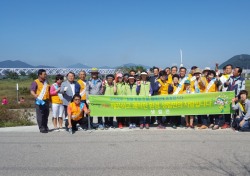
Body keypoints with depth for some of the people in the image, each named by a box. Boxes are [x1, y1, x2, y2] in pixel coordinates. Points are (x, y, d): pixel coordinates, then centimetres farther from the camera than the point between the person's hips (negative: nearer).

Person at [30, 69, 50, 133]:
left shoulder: (46, 82, 14)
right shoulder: (35, 82, -7)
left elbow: (49, 90, 25)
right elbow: (32, 92, -15)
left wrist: (49, 99, 16)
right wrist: (37, 98, -30)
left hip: (46, 100, 6)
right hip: (40, 101, -6)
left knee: (46, 115, 12)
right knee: (40, 115, -5)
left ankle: (45, 127, 24)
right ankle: (41, 128, 1)